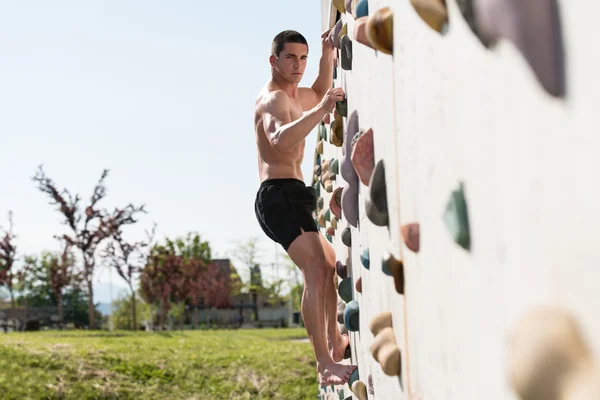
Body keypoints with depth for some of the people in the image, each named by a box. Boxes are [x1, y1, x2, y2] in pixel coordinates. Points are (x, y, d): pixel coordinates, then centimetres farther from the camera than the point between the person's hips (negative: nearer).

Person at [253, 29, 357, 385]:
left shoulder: (297, 95, 19)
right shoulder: (273, 98, -13)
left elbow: (319, 93, 39)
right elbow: (281, 139, -35)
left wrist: (328, 56, 22)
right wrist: (321, 110, -45)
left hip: (290, 197, 11)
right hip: (280, 195, -11)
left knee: (330, 263, 26)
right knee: (317, 271, -24)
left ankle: (335, 343, 36)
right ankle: (326, 366, -30)